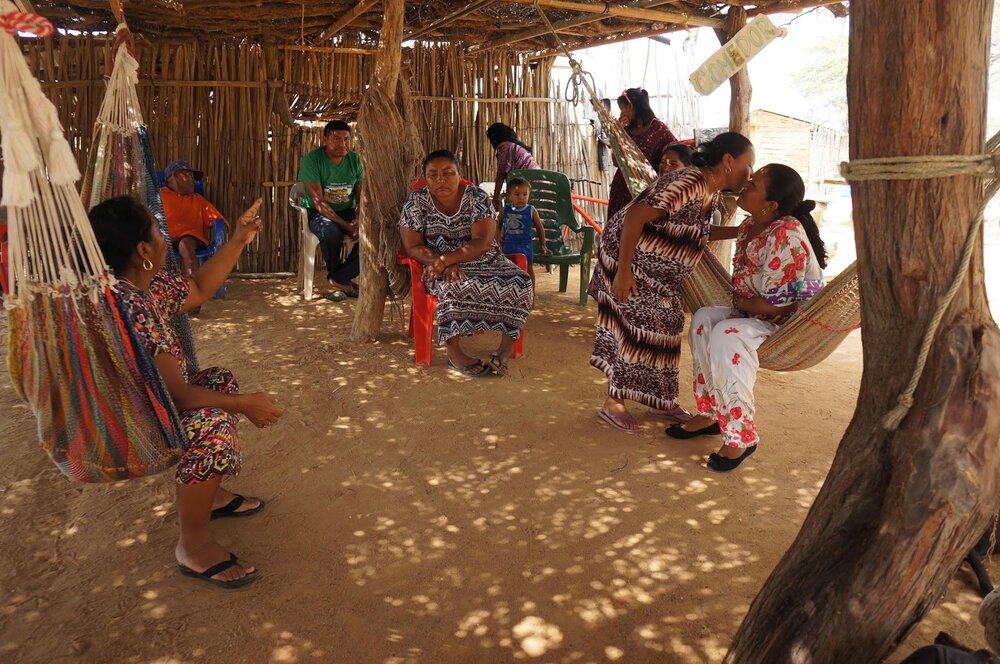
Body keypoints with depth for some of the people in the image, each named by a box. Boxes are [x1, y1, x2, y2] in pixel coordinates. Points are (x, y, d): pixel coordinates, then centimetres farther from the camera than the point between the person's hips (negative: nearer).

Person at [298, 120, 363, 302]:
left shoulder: (355, 159, 1)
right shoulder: (312, 159, -14)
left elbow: (361, 195, 1)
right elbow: (317, 201, -20)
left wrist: (357, 220, -20)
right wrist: (345, 225, -28)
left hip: (348, 212, 4)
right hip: (319, 213, -4)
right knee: (331, 232, -38)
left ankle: (337, 280, -13)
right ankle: (344, 282, -9)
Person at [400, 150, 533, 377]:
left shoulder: (477, 197, -4)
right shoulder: (416, 202, -3)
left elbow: (482, 242, -15)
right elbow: (412, 247, -7)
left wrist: (446, 259, -29)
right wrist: (444, 264, -24)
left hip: (485, 261, 2)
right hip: (441, 267, -2)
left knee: (520, 282, -24)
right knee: (455, 287, -37)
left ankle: (508, 344, -12)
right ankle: (453, 352, -25)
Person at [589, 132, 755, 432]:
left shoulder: (712, 195, 2)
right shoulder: (687, 184, -29)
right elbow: (634, 217, -31)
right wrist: (623, 271, -29)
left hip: (655, 273, 10)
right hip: (627, 255, -10)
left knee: (664, 325, 12)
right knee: (634, 327, -7)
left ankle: (658, 400, 24)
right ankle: (612, 404, 5)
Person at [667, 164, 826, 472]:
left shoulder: (786, 236, -28)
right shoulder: (753, 225, 0)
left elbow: (779, 305, -27)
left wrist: (743, 304, -12)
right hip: (754, 313, 9)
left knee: (726, 335, -30)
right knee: (703, 319, -8)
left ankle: (741, 435, -21)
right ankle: (710, 412, -1)